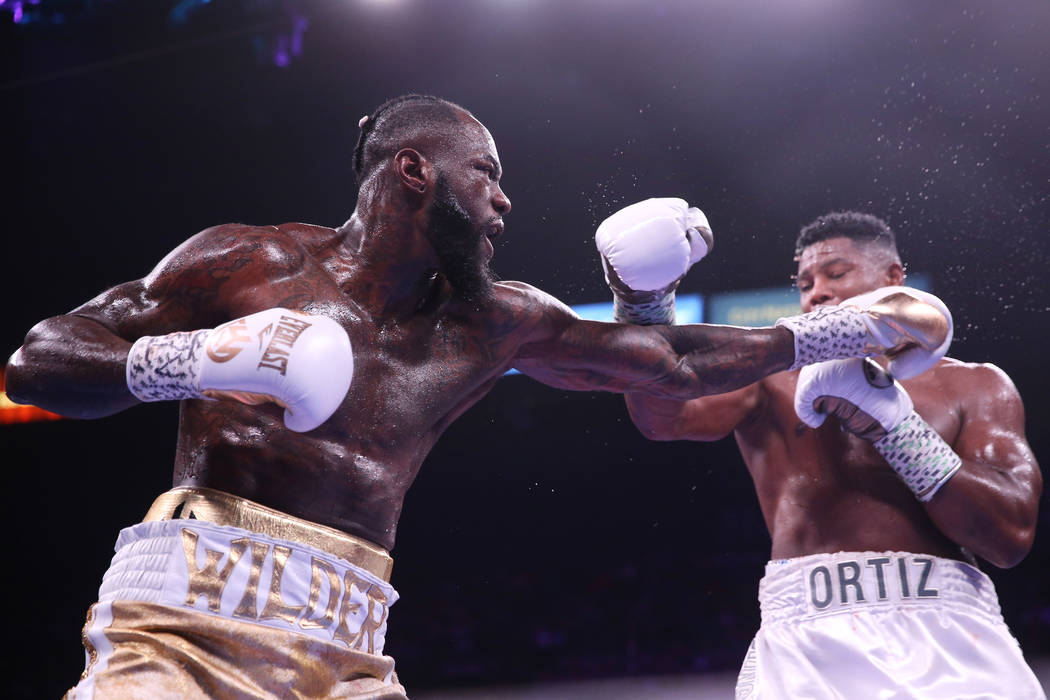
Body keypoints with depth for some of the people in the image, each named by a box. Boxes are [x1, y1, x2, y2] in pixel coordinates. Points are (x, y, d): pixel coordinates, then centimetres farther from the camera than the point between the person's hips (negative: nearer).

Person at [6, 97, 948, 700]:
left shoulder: (496, 326, 15)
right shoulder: (248, 263, 3)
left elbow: (674, 363, 20)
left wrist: (847, 329, 23)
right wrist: (194, 359, -16)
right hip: (187, 618, -4)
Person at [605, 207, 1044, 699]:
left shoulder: (973, 385, 16)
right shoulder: (768, 378, 17)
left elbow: (1012, 534, 2)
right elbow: (665, 416, -1)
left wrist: (890, 418, -5)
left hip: (945, 634, 0)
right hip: (802, 644, 0)